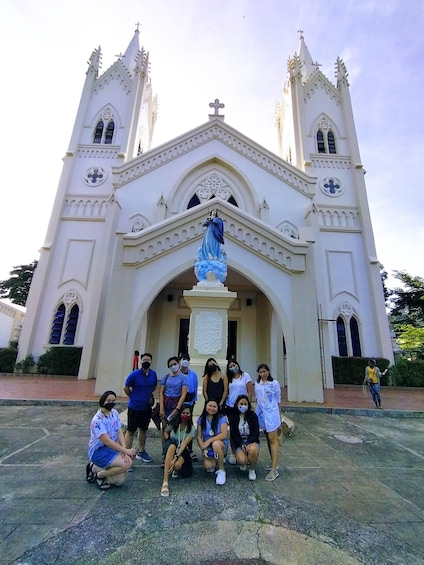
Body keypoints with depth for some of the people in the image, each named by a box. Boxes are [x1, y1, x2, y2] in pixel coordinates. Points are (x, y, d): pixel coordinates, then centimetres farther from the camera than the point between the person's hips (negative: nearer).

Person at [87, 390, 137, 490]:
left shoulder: (115, 413, -1)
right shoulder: (98, 420, -24)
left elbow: (119, 432, -2)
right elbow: (106, 441, -26)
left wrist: (124, 450, -17)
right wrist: (125, 450, -25)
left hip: (111, 448, 7)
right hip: (98, 451, -7)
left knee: (119, 481, 3)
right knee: (127, 463, -24)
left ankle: (95, 468, 20)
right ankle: (99, 475, -2)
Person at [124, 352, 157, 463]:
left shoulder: (153, 374, -5)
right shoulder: (134, 374, -18)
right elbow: (126, 388, -6)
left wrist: (148, 395, 4)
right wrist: (134, 398, 1)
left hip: (147, 407, 5)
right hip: (134, 407, -5)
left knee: (143, 430, 19)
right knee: (131, 431, 3)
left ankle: (141, 452, 35)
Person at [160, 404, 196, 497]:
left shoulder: (192, 429, -13)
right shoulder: (174, 423, -8)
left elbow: (184, 445, -22)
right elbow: (166, 432, 11)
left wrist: (175, 458, -33)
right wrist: (168, 441, -7)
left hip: (182, 451, 0)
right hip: (170, 449, 0)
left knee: (177, 465, -34)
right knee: (172, 445, -37)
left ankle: (175, 470, 7)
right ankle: (165, 483, -40)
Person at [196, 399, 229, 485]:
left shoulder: (222, 418, -9)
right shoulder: (201, 420, 0)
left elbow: (224, 435, -19)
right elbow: (199, 437, -1)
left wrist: (209, 441, -22)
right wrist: (203, 449, -16)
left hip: (221, 445, -3)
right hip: (207, 448, 3)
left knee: (215, 444, -36)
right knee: (208, 466, -24)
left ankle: (221, 470, -14)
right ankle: (215, 461, 15)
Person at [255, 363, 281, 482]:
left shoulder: (274, 383, -6)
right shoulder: (257, 384, 7)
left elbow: (278, 400, -1)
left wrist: (279, 416, 1)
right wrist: (256, 412, 12)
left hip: (271, 413, -5)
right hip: (261, 413, 5)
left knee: (273, 439, -7)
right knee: (268, 439, 14)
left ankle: (274, 469, -5)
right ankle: (274, 463, 27)